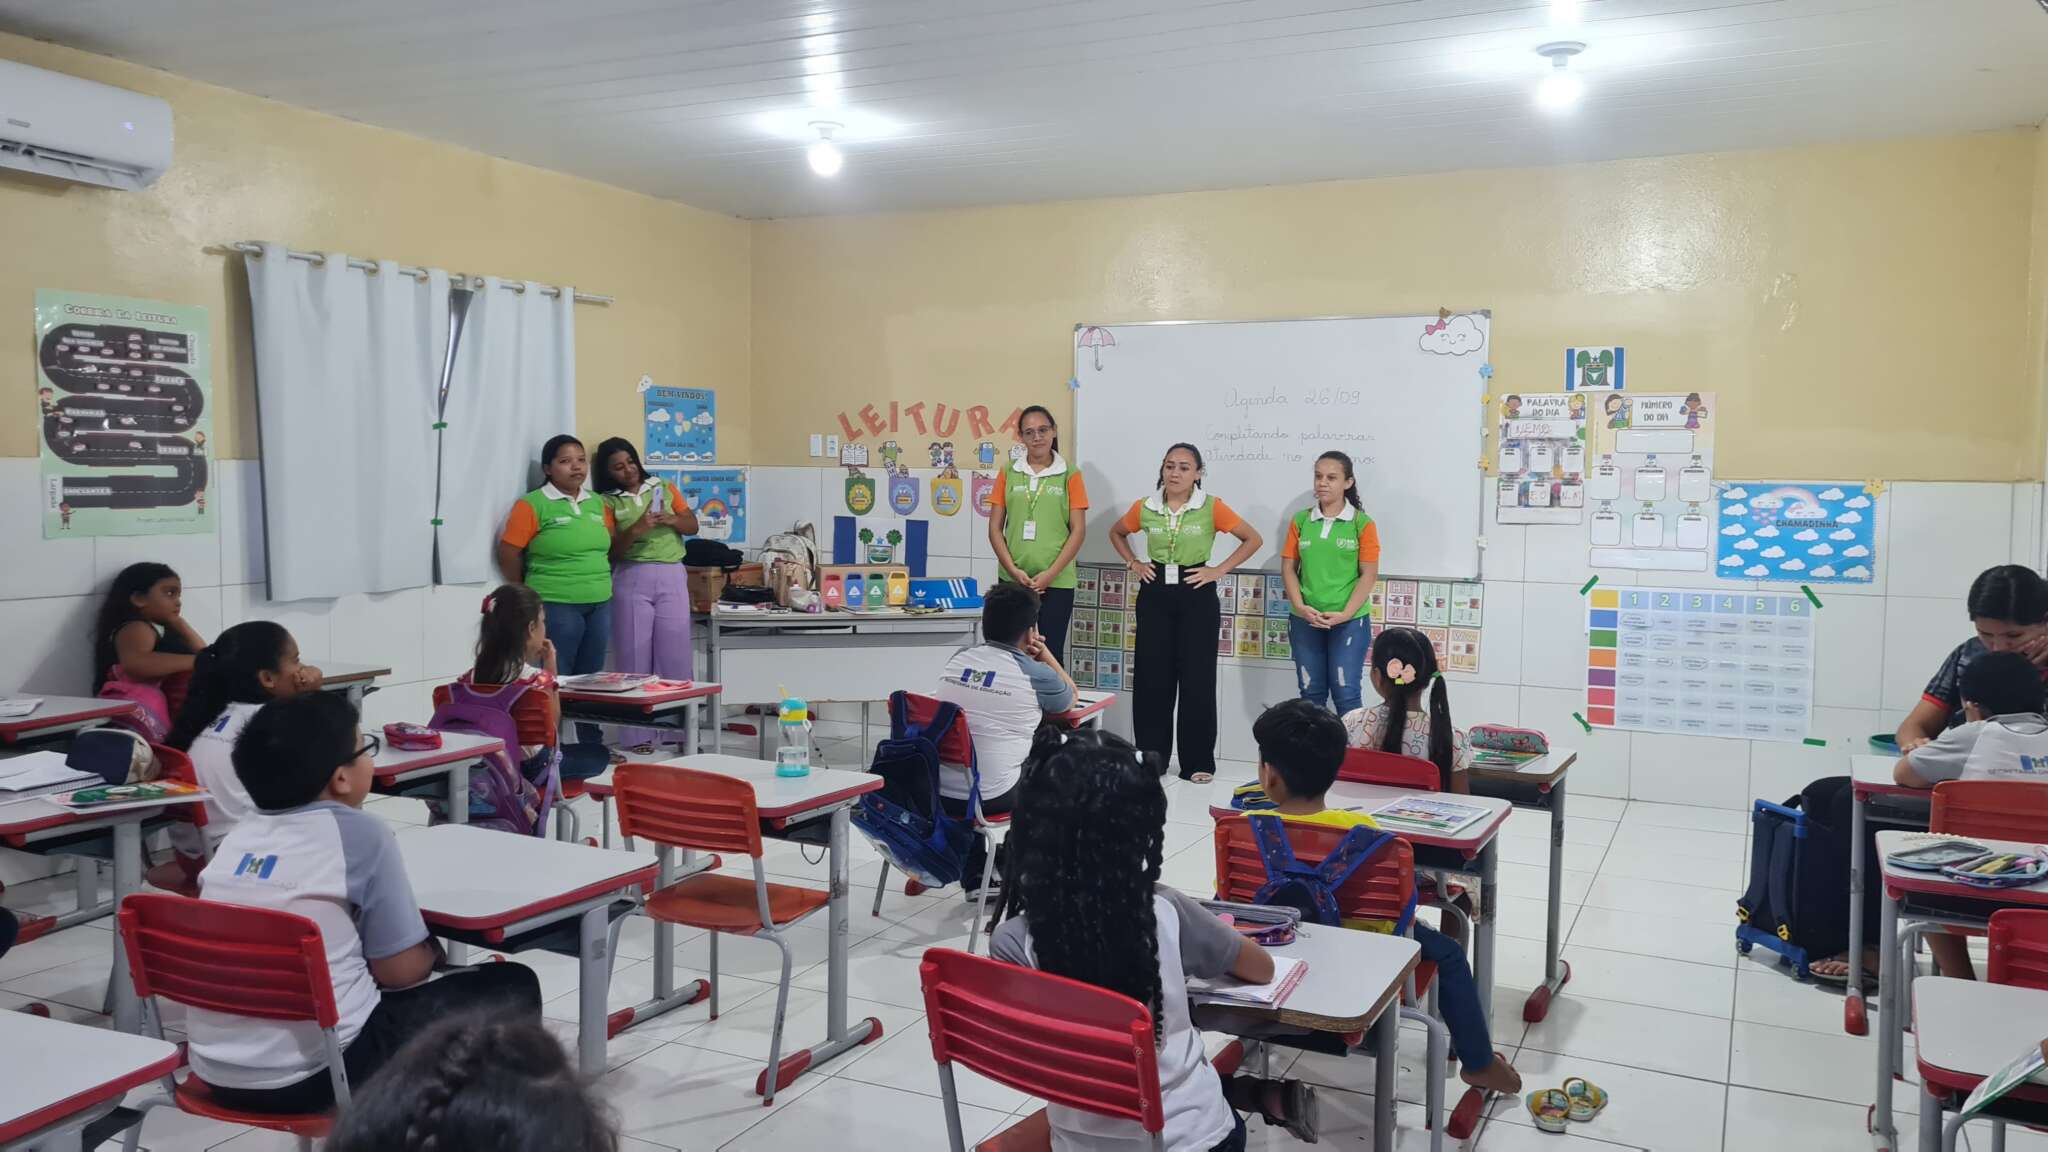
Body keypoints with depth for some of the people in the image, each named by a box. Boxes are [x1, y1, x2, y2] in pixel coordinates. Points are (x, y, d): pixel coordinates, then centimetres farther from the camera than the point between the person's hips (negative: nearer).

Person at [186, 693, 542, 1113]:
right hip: (313, 1075, -7)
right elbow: (401, 970, -7)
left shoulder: (238, 837, 7)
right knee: (512, 988, 8)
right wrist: (433, 949, 14)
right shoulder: (360, 833, -11)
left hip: (217, 1073, 7)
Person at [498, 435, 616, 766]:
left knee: (590, 679, 13)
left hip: (599, 604, 6)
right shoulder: (533, 505, -8)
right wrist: (531, 591, 1)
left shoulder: (597, 504, 11)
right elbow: (508, 553, -7)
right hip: (557, 606, -6)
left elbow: (611, 546, 20)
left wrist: (598, 578, 11)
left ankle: (593, 746, 22)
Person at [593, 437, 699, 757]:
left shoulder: (665, 488, 13)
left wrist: (672, 519, -10)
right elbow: (611, 550, -3)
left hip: (672, 577, 2)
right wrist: (636, 529, -20)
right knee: (635, 655, -2)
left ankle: (678, 728, 8)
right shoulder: (608, 501, 5)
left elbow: (693, 526, 9)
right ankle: (637, 733, 3)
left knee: (675, 653, 0)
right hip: (632, 580, -2)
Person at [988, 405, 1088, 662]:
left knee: (1051, 654, 2)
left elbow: (1078, 530, -2)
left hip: (1056, 582, -2)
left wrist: (1051, 573, -10)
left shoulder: (1069, 475, 1)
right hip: (1013, 580, 2)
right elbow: (995, 528, 5)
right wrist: (1013, 570, -7)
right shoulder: (1008, 473, 6)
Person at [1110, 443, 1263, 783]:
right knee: (1151, 678, 4)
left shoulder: (1211, 508, -6)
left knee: (1197, 679, 0)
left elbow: (1253, 538, 0)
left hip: (1196, 596, -2)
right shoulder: (1144, 508, 2)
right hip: (1155, 595, 2)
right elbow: (1117, 533, 21)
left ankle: (1198, 762, 9)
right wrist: (1133, 564, 7)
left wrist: (1219, 570, -5)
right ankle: (1150, 757, 15)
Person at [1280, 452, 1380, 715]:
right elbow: (1288, 568, 4)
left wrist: (1345, 614, -15)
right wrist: (1300, 607, -10)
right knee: (1311, 693, 10)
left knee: (1346, 694, -1)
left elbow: (1369, 574, -5)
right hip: (1305, 621, 3)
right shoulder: (1300, 521, 4)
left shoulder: (1362, 524, -3)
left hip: (1350, 621, -3)